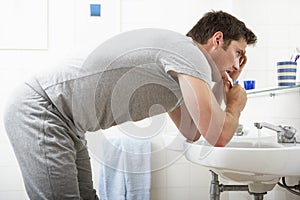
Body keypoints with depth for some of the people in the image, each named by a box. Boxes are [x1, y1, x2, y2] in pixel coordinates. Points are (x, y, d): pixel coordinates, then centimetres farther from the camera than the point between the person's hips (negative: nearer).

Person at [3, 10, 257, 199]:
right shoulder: (188, 51, -16)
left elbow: (192, 132, 19)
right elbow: (219, 136, -20)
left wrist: (222, 83, 16)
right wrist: (236, 104, 2)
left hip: (66, 124, 10)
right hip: (39, 110, -10)